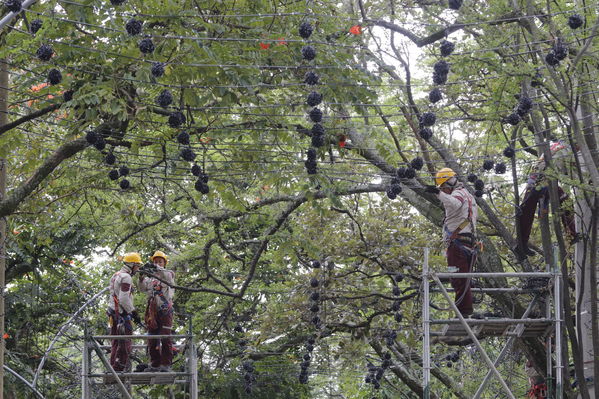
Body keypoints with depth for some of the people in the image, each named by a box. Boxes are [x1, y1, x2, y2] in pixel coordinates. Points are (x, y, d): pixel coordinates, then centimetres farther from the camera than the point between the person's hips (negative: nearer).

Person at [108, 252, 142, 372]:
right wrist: (134, 312, -13)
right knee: (125, 342, -8)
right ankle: (120, 367, -10)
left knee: (116, 342, 14)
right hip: (122, 313, -10)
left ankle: (113, 366, 17)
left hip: (113, 312, 10)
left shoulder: (116, 275, 18)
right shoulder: (126, 277, -14)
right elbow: (124, 299, -21)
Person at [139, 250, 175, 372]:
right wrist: (141, 278, -19)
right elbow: (143, 288, 1)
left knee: (166, 338, -8)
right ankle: (155, 364, 11)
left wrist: (157, 269, -34)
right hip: (152, 310, 4)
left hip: (165, 309, -4)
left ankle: (166, 364, -6)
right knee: (152, 338, 5)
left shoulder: (169, 273, 8)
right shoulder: (149, 276, 19)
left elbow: (168, 276, -17)